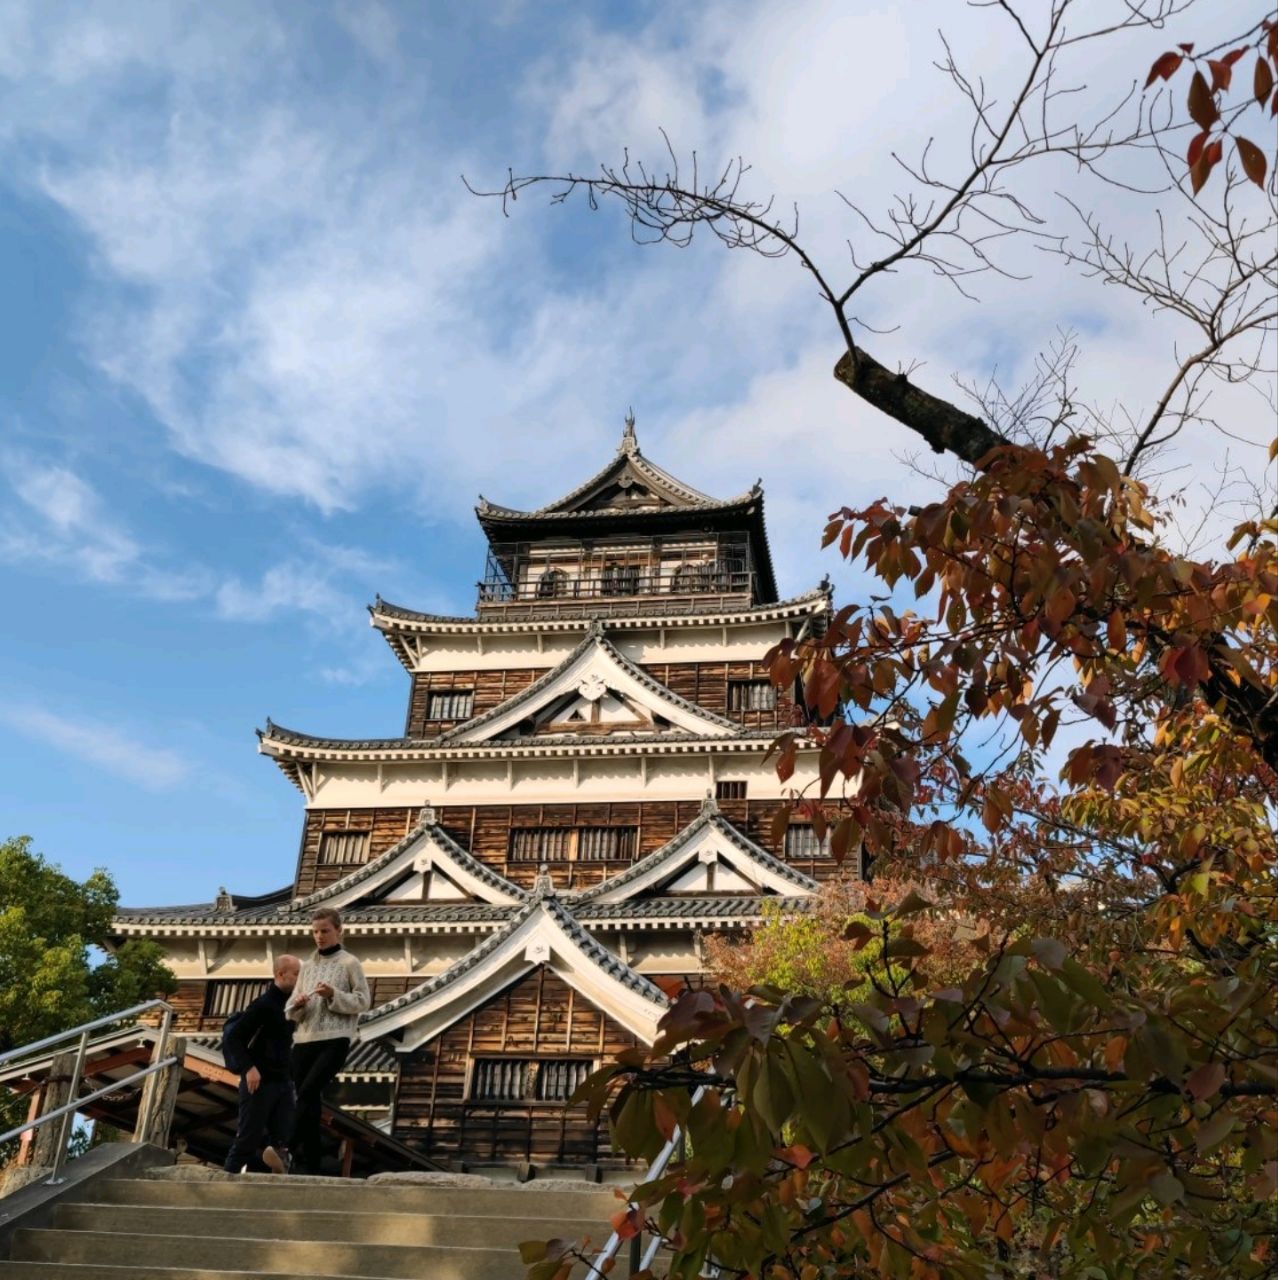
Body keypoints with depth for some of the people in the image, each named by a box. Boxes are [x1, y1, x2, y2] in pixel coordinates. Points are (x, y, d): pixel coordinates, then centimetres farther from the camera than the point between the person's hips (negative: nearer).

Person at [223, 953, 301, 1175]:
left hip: (283, 1081, 7)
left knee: (282, 1139, 3)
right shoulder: (264, 1004, -14)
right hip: (260, 1082, -7)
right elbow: (233, 1037, -16)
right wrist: (249, 1067, -22)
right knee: (248, 1138, 0)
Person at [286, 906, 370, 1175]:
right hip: (304, 1039, 5)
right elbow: (292, 1011, 17)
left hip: (335, 1039, -5)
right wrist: (297, 1005, -6)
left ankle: (291, 1151, -27)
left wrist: (334, 995, -15)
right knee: (310, 1099, 3)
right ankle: (310, 1162, 7)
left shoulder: (350, 963, 2)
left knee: (308, 1091, -22)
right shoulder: (307, 966, 16)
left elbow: (364, 1001, -1)